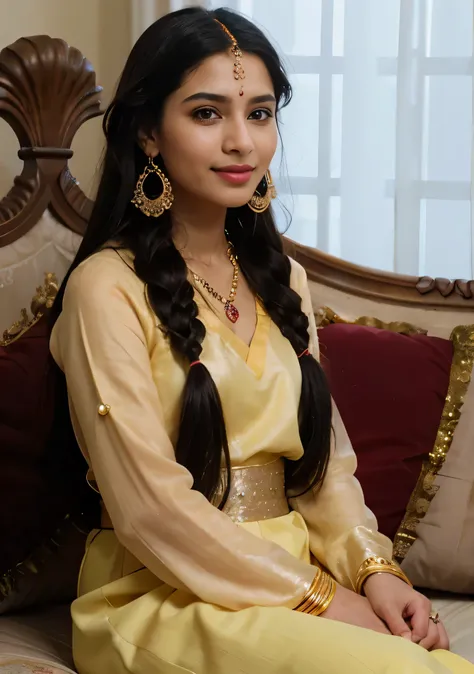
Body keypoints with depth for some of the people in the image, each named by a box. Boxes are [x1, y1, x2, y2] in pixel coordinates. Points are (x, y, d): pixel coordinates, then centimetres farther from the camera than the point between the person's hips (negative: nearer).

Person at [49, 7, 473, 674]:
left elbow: (325, 454, 13)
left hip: (291, 576, 6)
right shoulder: (108, 288, -9)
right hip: (163, 597, -6)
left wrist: (373, 567, -5)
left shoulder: (281, 279, 14)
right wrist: (316, 596, -15)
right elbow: (150, 506, -14)